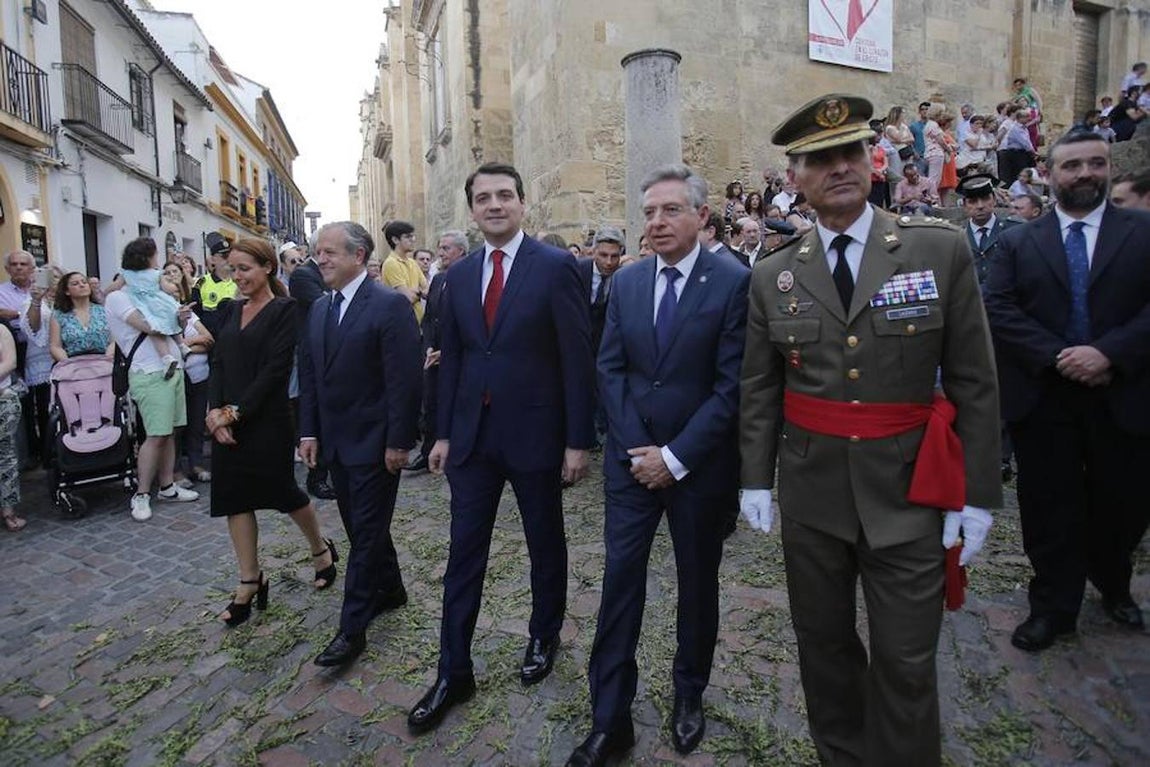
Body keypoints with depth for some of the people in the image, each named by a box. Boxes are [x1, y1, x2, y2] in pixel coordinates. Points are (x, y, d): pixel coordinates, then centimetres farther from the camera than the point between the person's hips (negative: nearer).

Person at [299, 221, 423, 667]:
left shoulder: (390, 305, -14)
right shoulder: (319, 309, 10)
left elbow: (404, 379, -17)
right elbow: (308, 375, 13)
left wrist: (399, 441, -18)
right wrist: (309, 431, 7)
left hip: (374, 442, -8)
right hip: (336, 441, 8)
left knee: (366, 532, 1)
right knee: (360, 525, 18)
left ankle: (352, 628, 11)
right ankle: (389, 590, 37)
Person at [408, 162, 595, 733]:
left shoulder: (556, 267, -8)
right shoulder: (459, 275, 7)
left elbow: (578, 359, -10)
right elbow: (450, 358, 10)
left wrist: (578, 440, -12)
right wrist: (444, 432, 8)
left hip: (536, 433, -4)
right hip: (472, 434, 4)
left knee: (546, 545, 15)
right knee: (463, 553, 8)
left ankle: (544, 637, 40)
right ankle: (453, 673, 23)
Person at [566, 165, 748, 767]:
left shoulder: (734, 282, -8)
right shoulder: (625, 284, 5)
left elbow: (731, 384, -12)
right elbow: (610, 370, 2)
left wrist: (676, 456, -14)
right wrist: (637, 450, -7)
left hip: (699, 463, -2)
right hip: (632, 459, 3)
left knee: (698, 583, 14)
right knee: (620, 578, 4)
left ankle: (689, 695, 38)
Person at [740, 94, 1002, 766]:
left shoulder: (942, 250, -3)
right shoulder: (773, 277, 2)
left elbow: (974, 382, -2)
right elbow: (759, 391, 6)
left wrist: (978, 494, -3)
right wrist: (756, 479, 2)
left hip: (908, 491, -2)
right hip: (811, 490, 2)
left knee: (906, 660, 6)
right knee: (823, 642, 17)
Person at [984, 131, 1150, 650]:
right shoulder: (1018, 242, 5)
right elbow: (998, 310, -6)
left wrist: (1108, 353, -19)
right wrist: (1057, 357, -16)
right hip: (1044, 399, -1)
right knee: (1050, 509, 7)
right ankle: (1054, 607, 23)